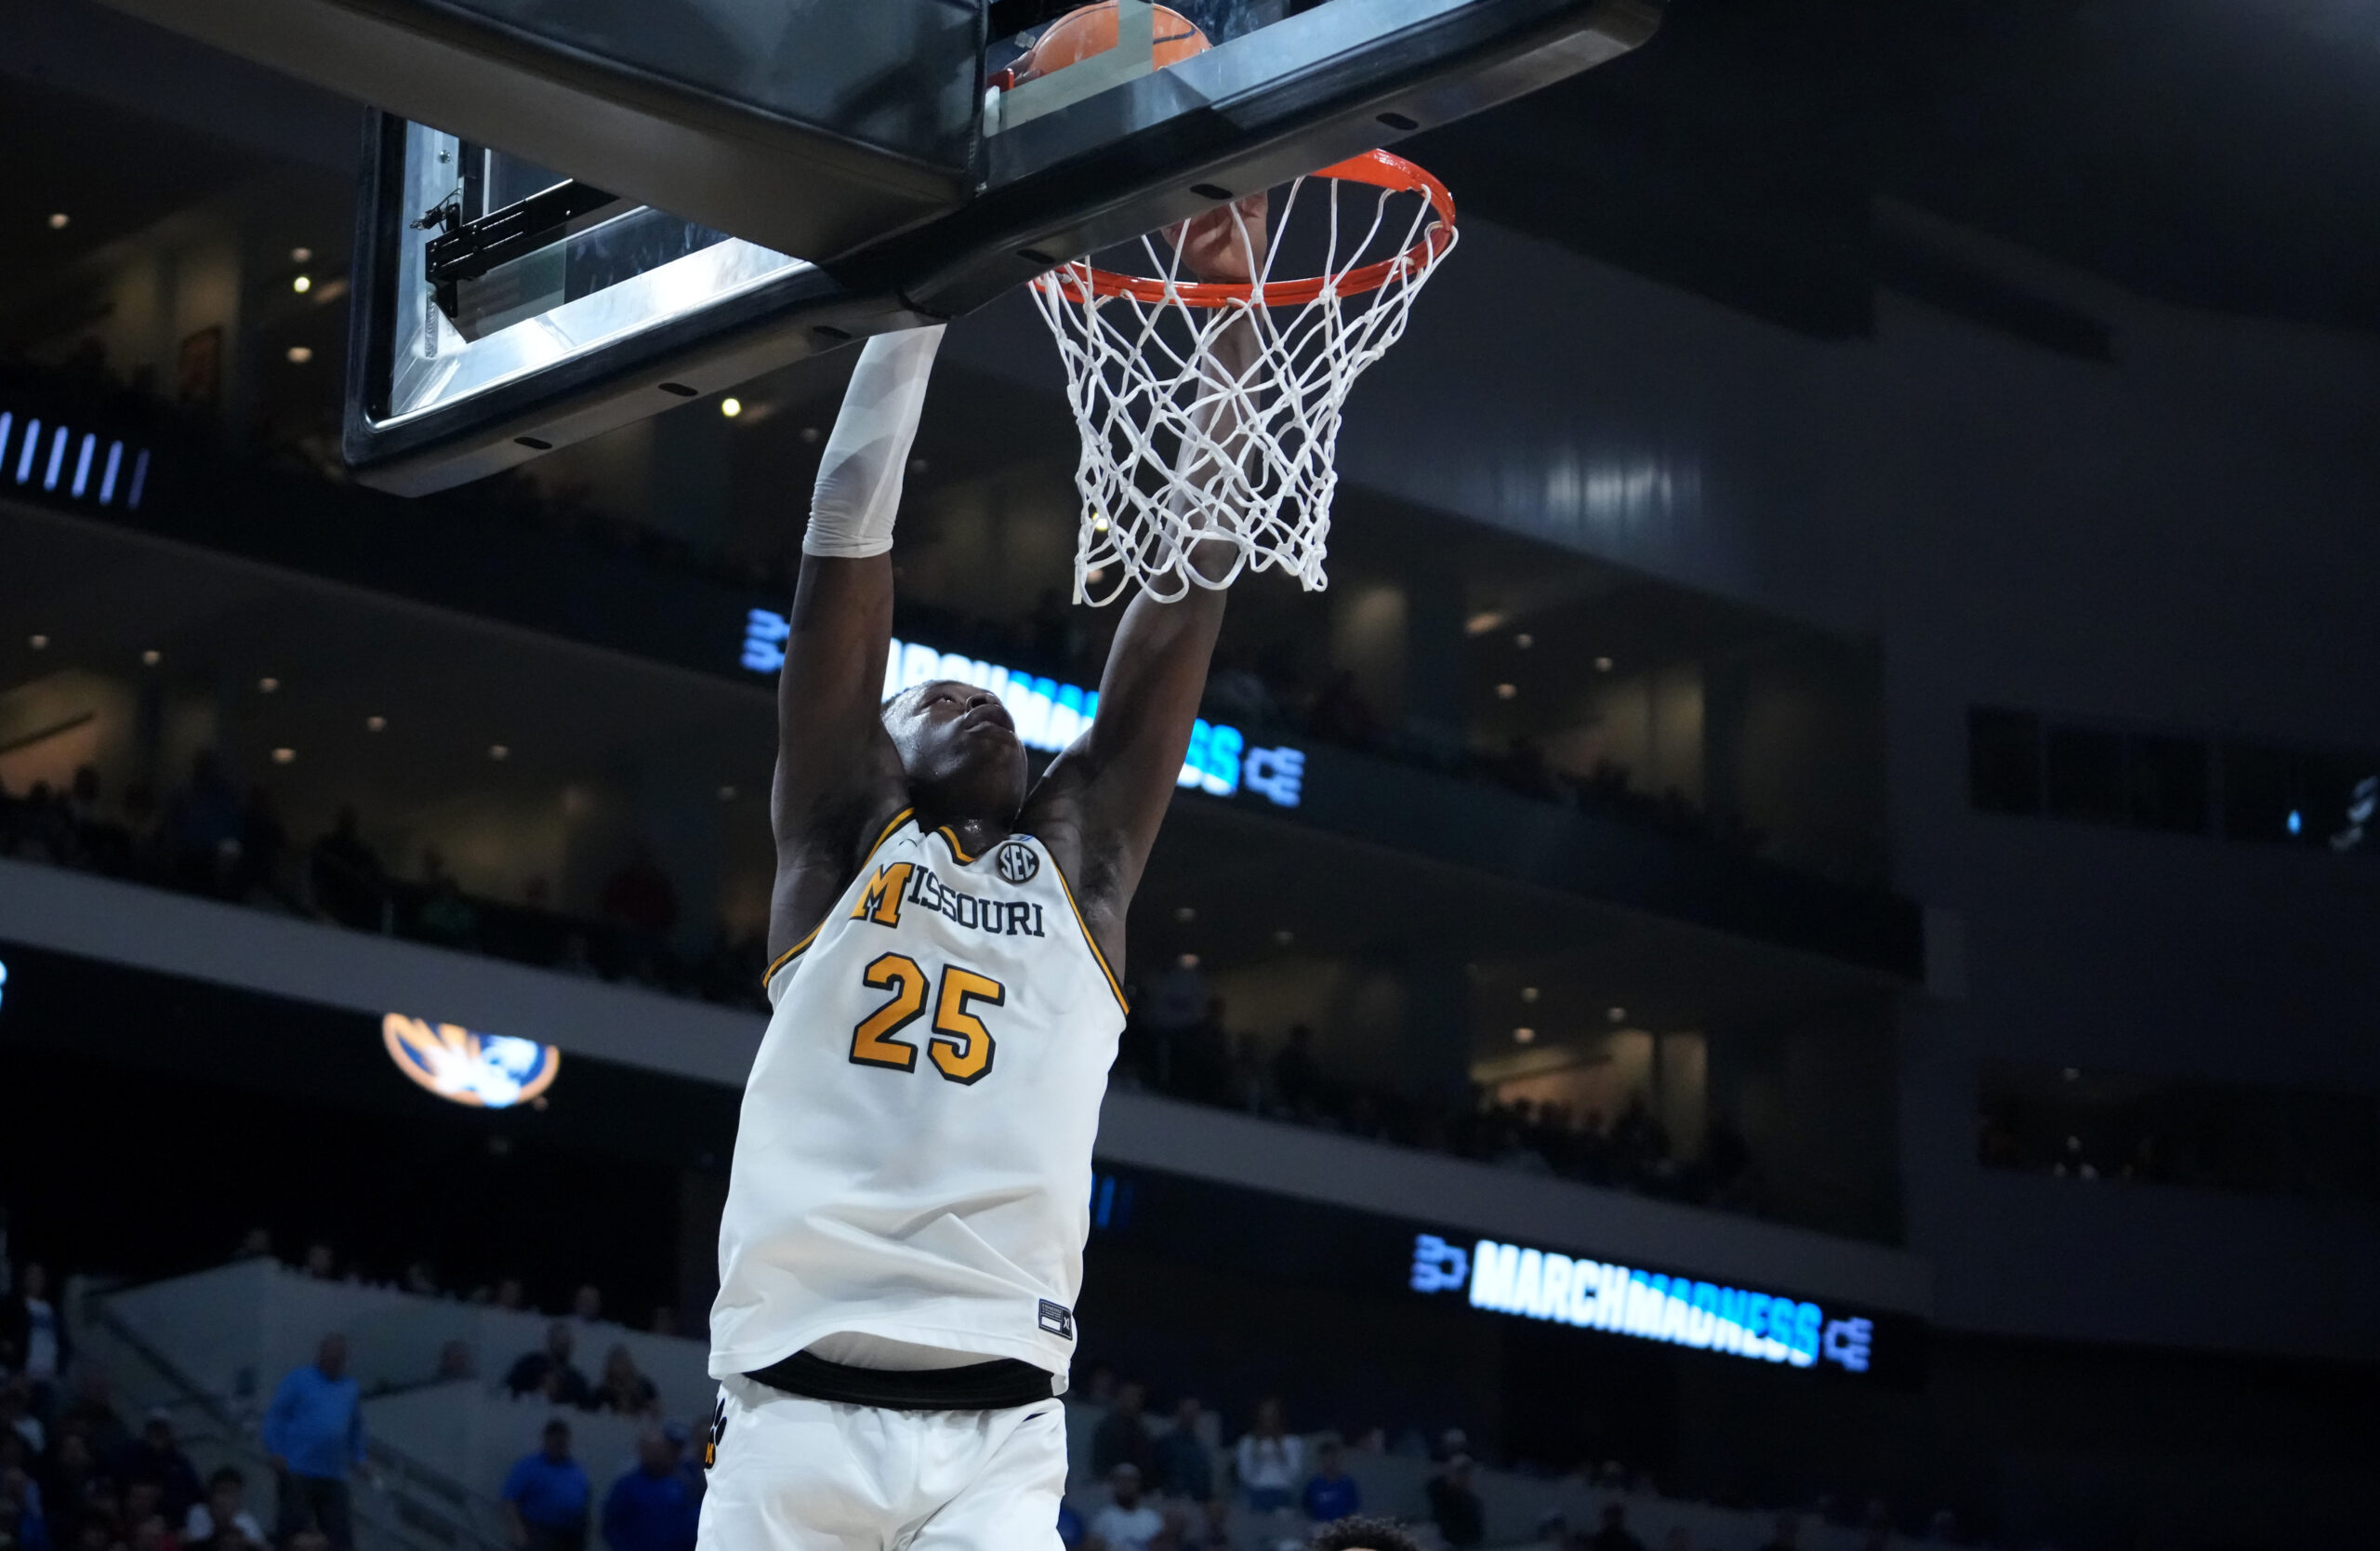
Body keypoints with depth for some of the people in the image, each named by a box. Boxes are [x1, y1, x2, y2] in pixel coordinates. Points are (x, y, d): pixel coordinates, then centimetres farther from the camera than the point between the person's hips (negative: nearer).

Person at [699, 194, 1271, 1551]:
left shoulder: (1080, 867, 19)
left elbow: (1184, 599, 14)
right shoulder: (840, 842, 15)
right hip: (795, 1416, -1)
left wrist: (1231, 319, 10)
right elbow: (850, 538, 8)